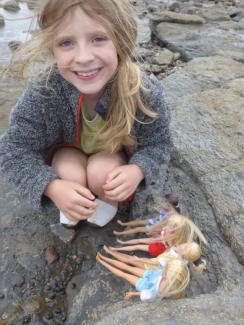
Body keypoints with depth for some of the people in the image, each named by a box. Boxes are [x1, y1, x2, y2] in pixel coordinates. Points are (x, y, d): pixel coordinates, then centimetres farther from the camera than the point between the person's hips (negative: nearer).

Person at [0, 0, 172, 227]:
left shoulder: (144, 92, -31)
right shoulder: (44, 90, -31)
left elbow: (158, 142, -14)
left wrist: (137, 171, -36)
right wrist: (52, 187, -40)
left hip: (118, 155, 0)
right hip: (68, 152, 1)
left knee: (102, 174, -29)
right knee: (71, 176, -28)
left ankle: (110, 200, 8)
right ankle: (68, 207, 9)